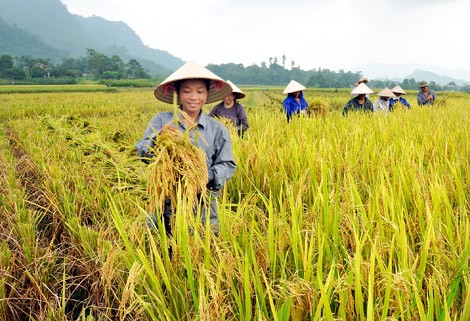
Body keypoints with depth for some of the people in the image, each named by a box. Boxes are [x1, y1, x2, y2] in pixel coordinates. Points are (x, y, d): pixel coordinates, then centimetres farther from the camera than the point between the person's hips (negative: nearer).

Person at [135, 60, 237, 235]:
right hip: (164, 201, 0)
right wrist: (156, 141, -23)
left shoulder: (217, 129, 2)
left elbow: (227, 165, 2)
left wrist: (209, 176, -17)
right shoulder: (161, 120, 3)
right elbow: (142, 152, -3)